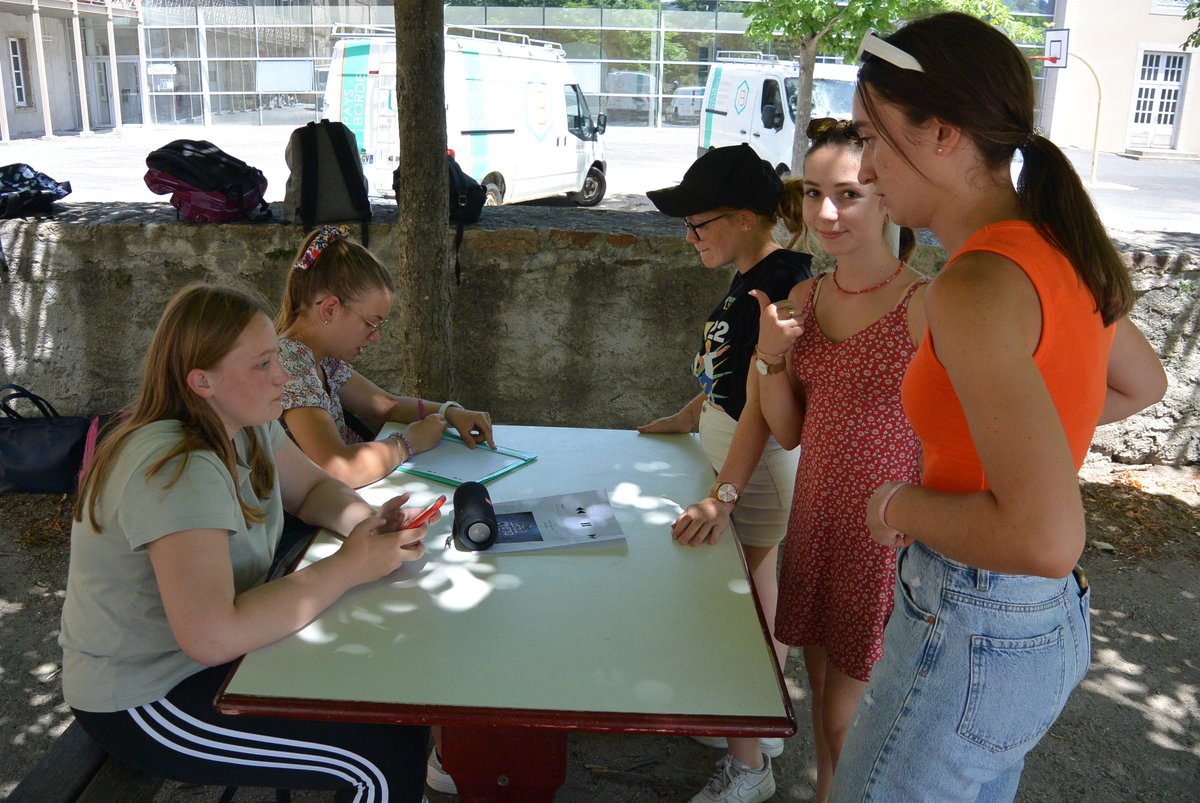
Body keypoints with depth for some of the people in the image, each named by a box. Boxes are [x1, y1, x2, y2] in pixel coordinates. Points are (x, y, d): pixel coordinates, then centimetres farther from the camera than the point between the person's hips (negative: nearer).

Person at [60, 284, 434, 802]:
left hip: (217, 653, 9)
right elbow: (212, 637, -37)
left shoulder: (247, 424, -3)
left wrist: (367, 523, -13)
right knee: (389, 756, -16)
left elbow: (313, 488, 10)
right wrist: (349, 567, -29)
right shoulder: (176, 470, -29)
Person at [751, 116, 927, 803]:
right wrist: (771, 356, -9)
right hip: (817, 517, 6)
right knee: (823, 689, 20)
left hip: (888, 532, -6)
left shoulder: (926, 306, -16)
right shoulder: (805, 297, 3)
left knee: (847, 718, 5)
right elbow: (789, 431, 6)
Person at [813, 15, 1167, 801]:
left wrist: (901, 506, -16)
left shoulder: (979, 285, -25)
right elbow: (1144, 384, 22)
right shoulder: (1060, 252, 2)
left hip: (973, 632, -9)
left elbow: (1046, 537, -32)